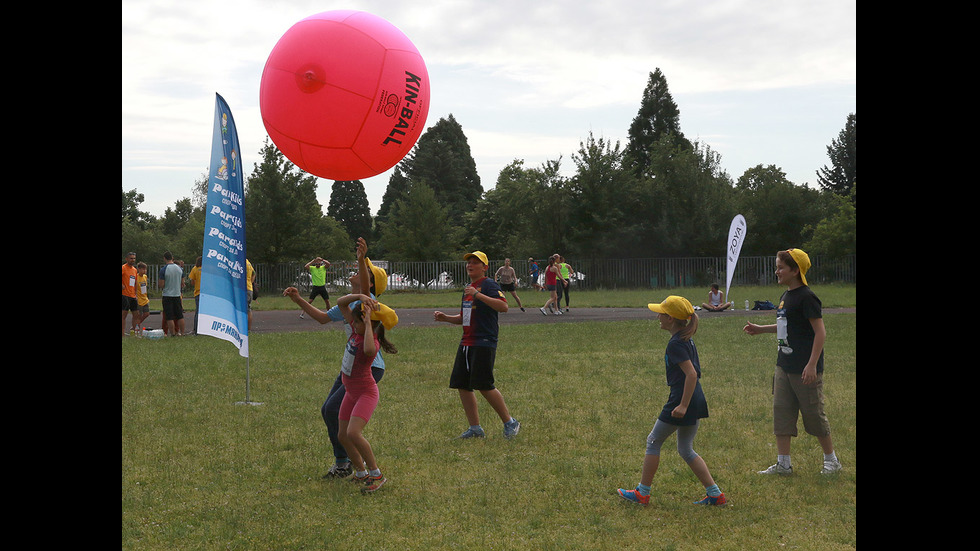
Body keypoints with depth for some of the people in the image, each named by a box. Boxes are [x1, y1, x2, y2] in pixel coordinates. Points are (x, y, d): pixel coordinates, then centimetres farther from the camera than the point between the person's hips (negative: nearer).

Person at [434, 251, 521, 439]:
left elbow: (503, 306, -24)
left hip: (484, 343, -9)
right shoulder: (468, 288, 20)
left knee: (484, 386, -11)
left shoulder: (489, 285, -8)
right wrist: (445, 318, 14)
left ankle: (510, 422, 4)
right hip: (466, 343, 9)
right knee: (462, 385, 5)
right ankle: (475, 428, 14)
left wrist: (478, 295, -27)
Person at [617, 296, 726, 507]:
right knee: (686, 450, 16)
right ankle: (715, 494, 12)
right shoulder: (687, 339, 12)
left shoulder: (675, 344, -17)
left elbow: (691, 374, -24)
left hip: (682, 400, -9)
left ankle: (642, 493, 13)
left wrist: (683, 405, -23)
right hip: (696, 402, 9)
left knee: (653, 442, 6)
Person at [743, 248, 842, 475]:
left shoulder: (806, 297, -16)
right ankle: (783, 463, 13)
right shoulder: (785, 296, 11)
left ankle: (832, 460, 18)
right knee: (781, 413, 7)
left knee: (814, 414, 2)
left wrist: (812, 365, -23)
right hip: (784, 367, 9)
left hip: (804, 370, -9)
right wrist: (760, 329, 21)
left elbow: (820, 332, -18)